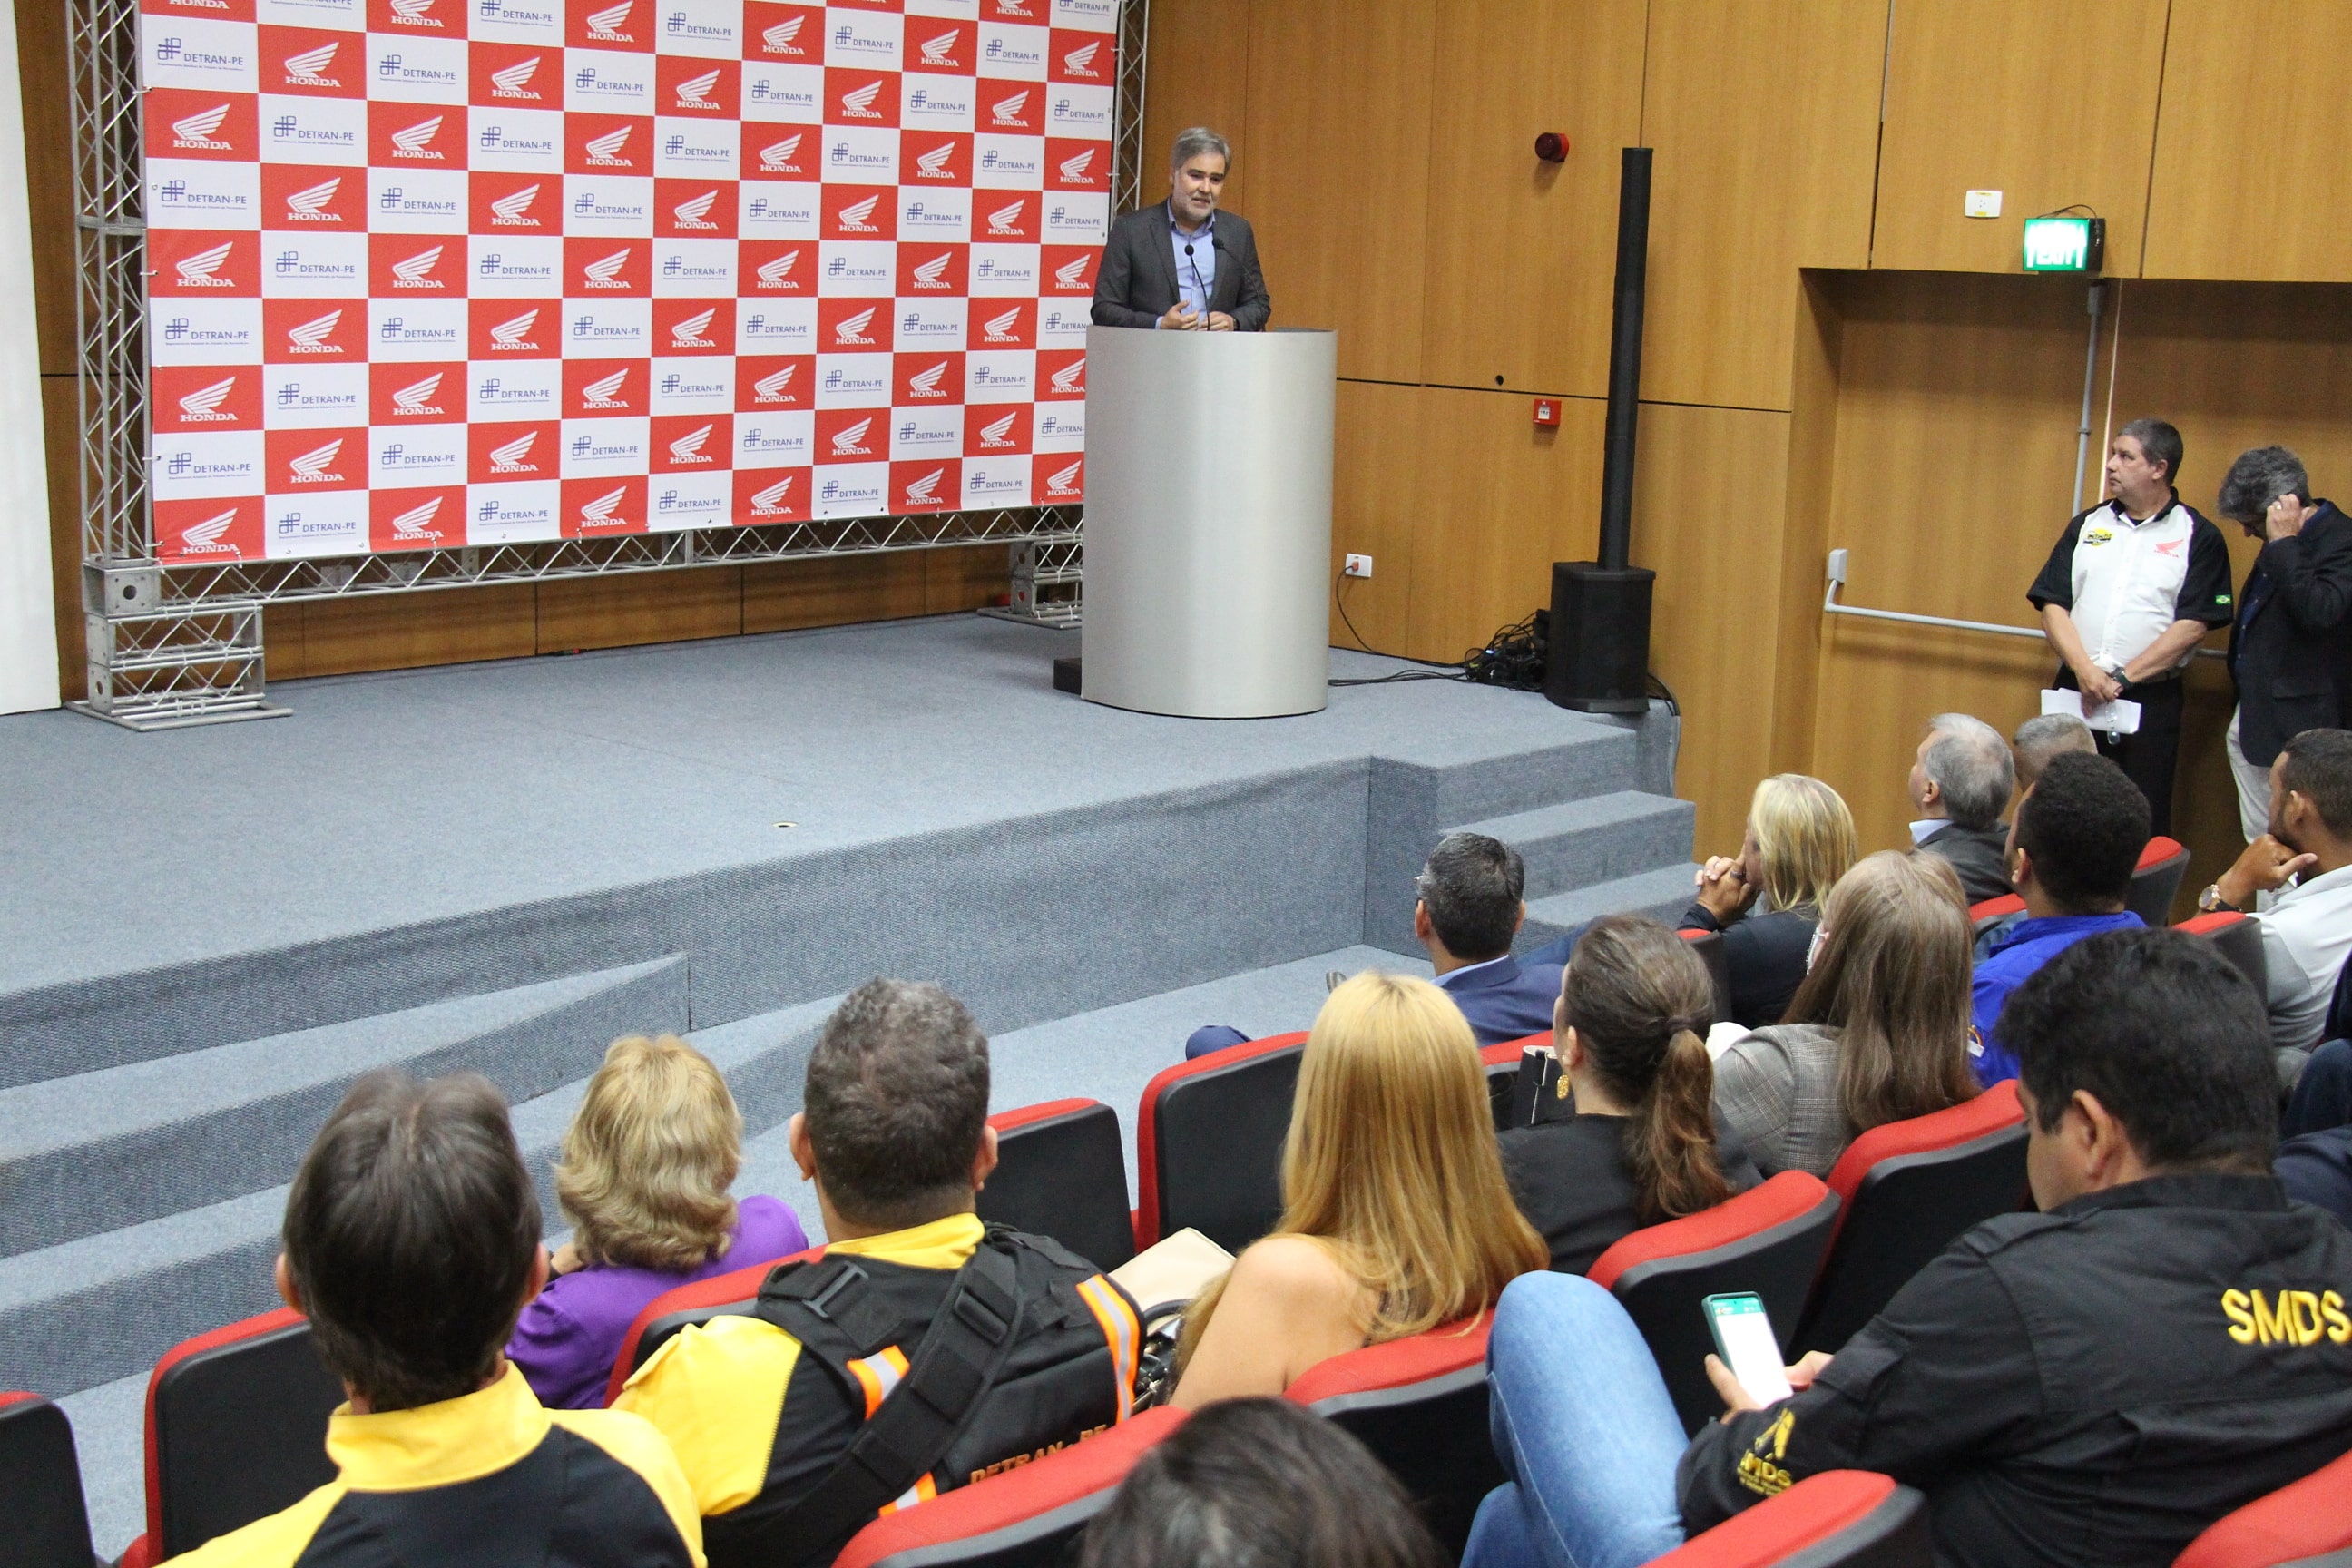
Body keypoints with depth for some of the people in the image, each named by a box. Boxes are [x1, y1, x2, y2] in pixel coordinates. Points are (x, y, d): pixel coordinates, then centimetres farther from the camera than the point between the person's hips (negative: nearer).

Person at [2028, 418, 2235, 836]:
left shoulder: (2199, 538, 1)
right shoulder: (2087, 526, 11)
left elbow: (2193, 624, -7)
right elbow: (2052, 605, 4)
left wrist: (2123, 677, -13)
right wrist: (2083, 669, -12)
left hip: (2149, 701, -3)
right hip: (2074, 692, 3)